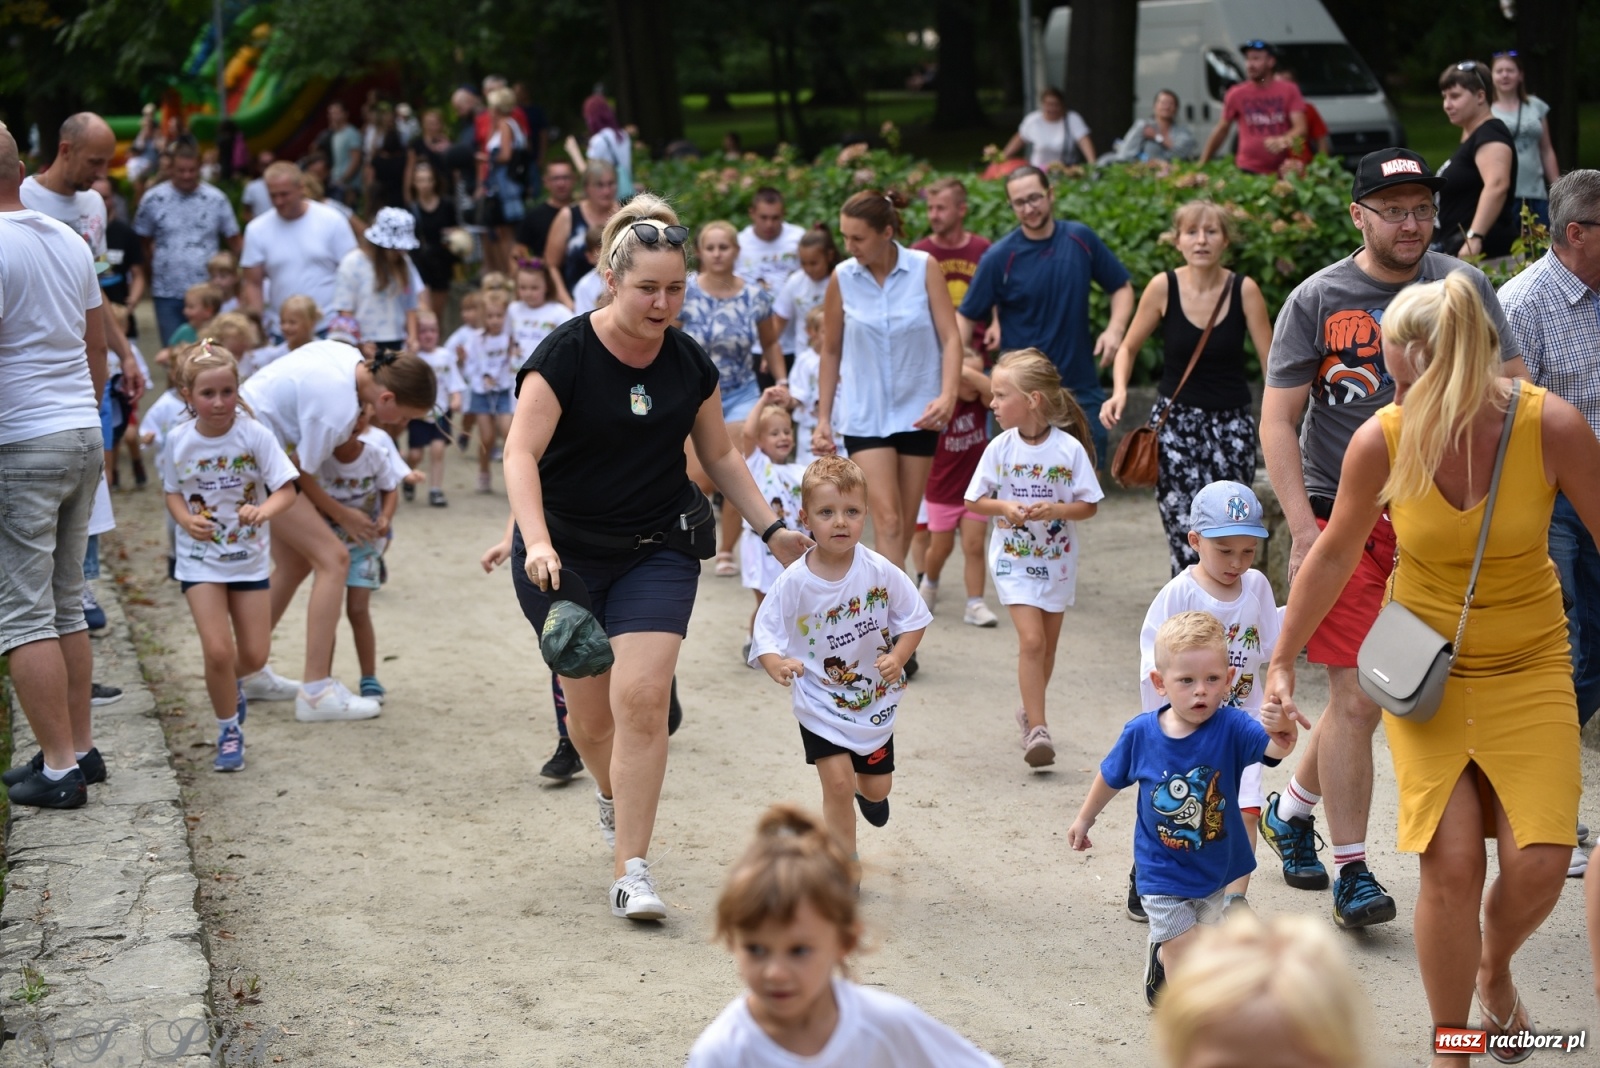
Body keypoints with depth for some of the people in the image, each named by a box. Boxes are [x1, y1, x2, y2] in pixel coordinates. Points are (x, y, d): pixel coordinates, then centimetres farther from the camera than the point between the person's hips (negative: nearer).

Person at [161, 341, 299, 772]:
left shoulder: (254, 434, -15)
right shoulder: (179, 441, -9)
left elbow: (286, 489, -15)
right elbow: (173, 492, 4)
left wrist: (264, 510, -36)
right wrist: (186, 520, -16)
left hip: (249, 557, 1)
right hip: (200, 559, 0)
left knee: (254, 655, 5)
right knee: (218, 650, -12)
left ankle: (229, 683, 42)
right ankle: (229, 731, 11)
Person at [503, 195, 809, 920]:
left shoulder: (689, 364, 0)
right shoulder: (565, 355, -14)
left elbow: (721, 457, 13)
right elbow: (521, 453, -23)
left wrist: (771, 527, 5)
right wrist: (536, 542, -38)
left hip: (658, 553, 2)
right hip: (566, 554, -2)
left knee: (643, 699, -14)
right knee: (590, 710, 8)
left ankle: (630, 872, -8)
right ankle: (611, 794, 44)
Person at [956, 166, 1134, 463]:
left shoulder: (1081, 239, 0)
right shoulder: (999, 258, -8)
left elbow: (1122, 287, 10)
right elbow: (967, 317, -2)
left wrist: (1114, 330, -9)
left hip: (1082, 386, 3)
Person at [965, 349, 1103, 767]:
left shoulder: (1069, 448, -12)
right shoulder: (1000, 448, -8)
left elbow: (1089, 506, -7)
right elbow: (973, 501, 0)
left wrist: (1054, 510, -24)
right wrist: (1004, 506, -19)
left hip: (1057, 560, 1)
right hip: (1013, 559, -1)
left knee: (1047, 644, 14)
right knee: (1032, 640, -14)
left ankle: (1029, 709, 36)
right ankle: (1037, 728, -14)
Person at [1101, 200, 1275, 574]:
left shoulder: (1244, 290, -7)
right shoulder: (1163, 287, -6)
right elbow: (1128, 348, 7)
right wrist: (1119, 391, -12)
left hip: (1232, 421, 1)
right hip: (1175, 420, 0)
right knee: (1185, 535, -12)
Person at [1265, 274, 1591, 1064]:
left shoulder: (1552, 428, -19)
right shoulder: (1381, 442, -16)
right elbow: (1334, 554, 1)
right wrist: (1282, 663, 7)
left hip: (1528, 668, 0)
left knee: (1538, 862, -8)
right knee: (1451, 863, -10)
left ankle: (1495, 969, 28)